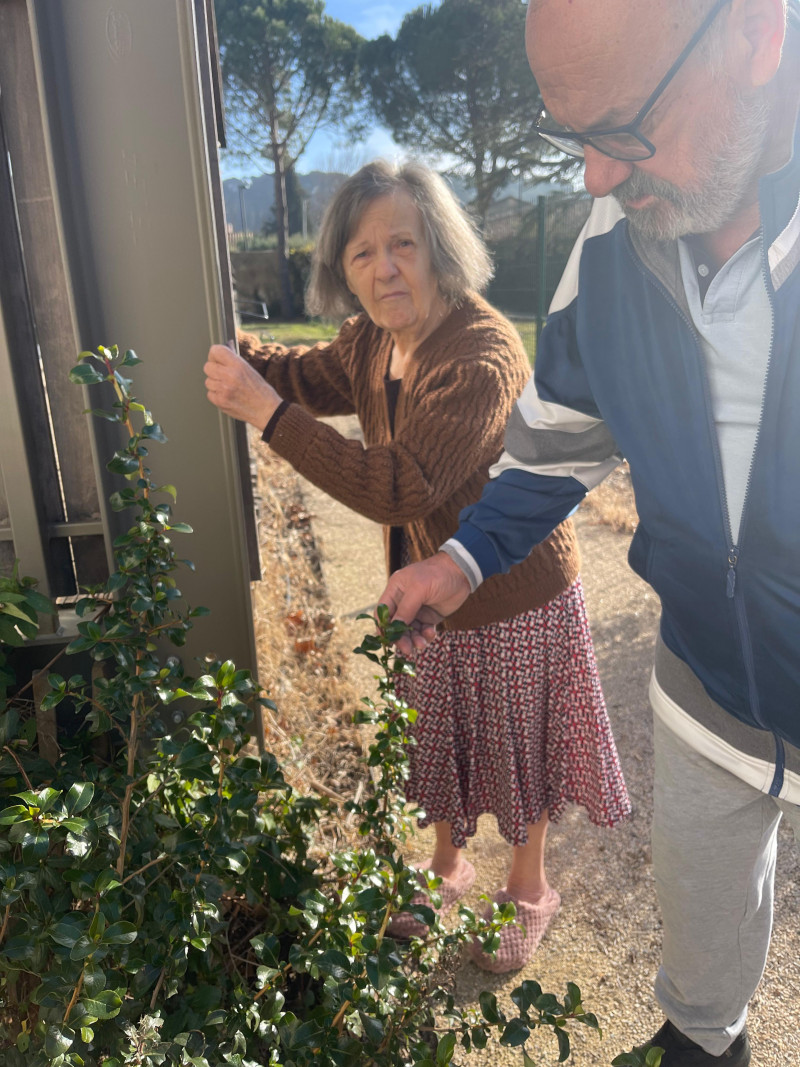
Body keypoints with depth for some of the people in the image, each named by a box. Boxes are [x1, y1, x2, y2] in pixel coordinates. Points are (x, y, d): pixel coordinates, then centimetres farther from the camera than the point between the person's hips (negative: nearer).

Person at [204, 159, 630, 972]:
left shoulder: (482, 356, -30)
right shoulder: (371, 341, -3)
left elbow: (398, 488, -38)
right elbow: (307, 376, 18)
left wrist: (264, 410, -37)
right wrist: (230, 348, 1)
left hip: (513, 598, -7)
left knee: (518, 749, 16)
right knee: (435, 743, 24)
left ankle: (528, 889, 44)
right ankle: (448, 866, 52)